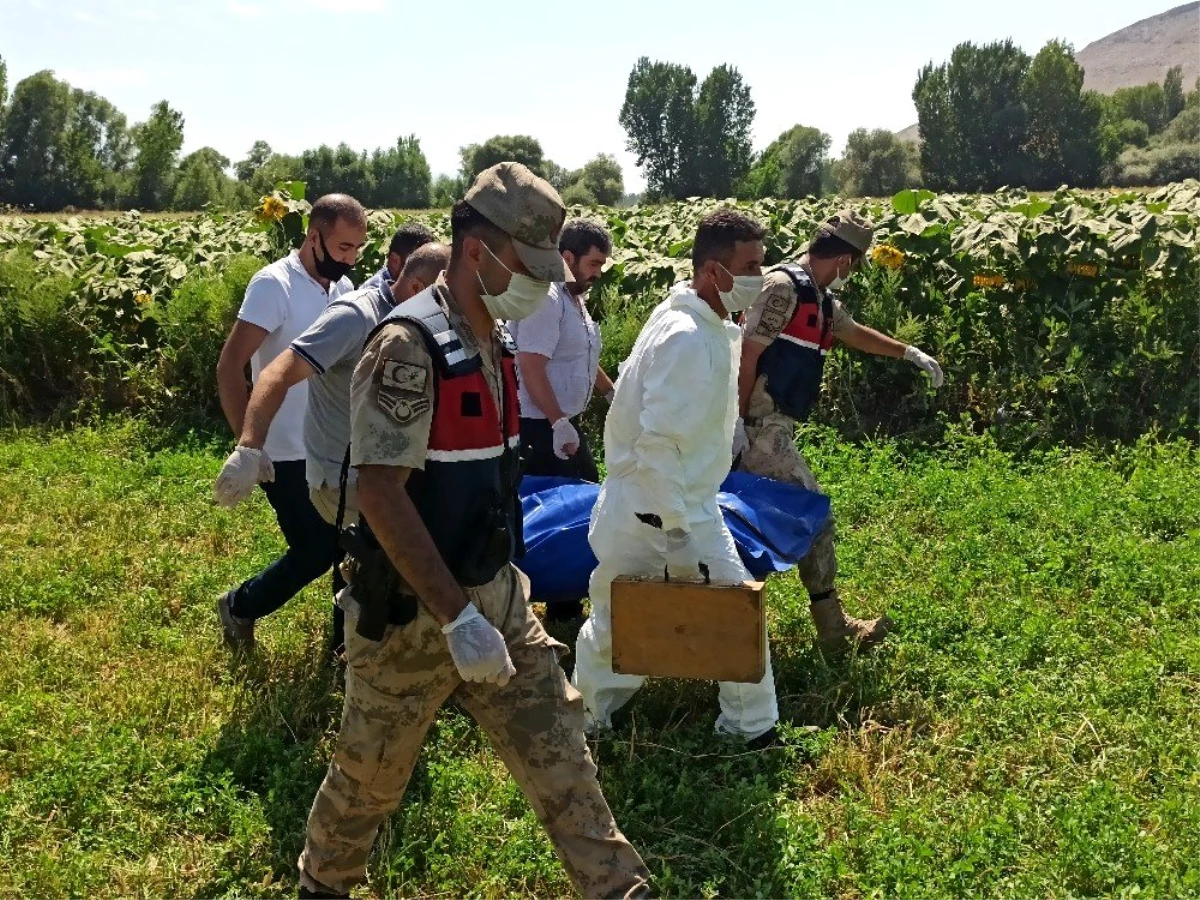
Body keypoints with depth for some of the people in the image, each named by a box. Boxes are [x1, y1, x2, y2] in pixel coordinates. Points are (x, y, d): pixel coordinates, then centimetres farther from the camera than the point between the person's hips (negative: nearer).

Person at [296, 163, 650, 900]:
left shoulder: (493, 344, 6)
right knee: (371, 775, 14)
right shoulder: (409, 348, -21)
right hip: (412, 614, -7)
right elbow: (380, 495, -26)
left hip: (498, 598, 7)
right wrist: (456, 617, -27)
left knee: (558, 752, 7)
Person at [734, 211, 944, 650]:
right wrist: (737, 421, -20)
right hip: (759, 427, -9)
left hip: (774, 427, 9)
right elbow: (747, 356, -18)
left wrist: (909, 353, 43)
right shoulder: (784, 287, -14)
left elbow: (854, 333, 35)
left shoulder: (820, 298, 16)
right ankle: (832, 625, 7)